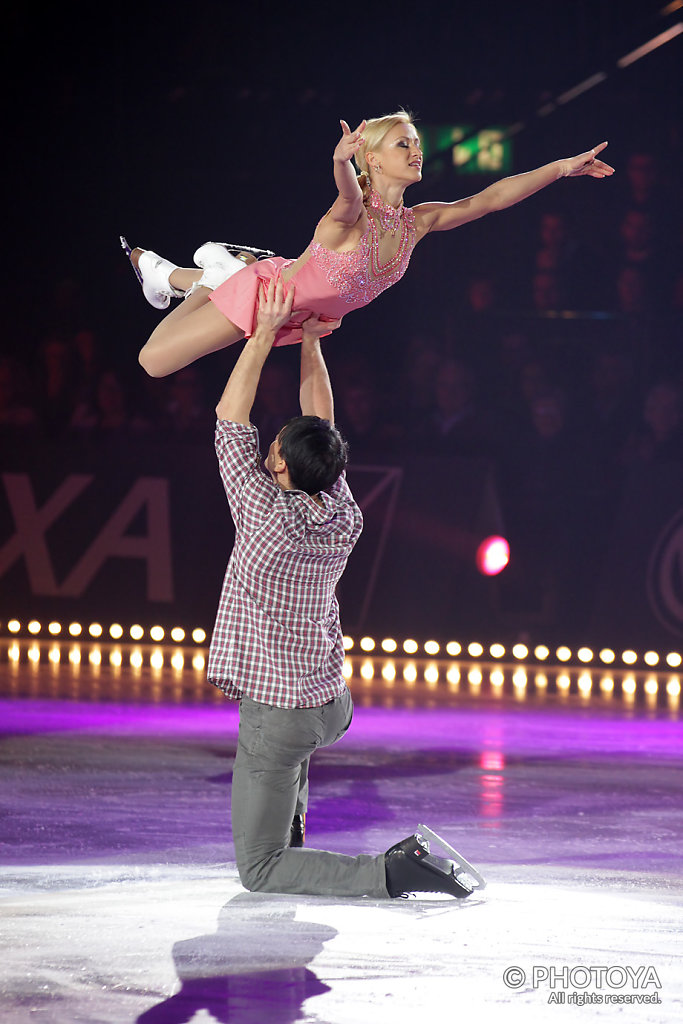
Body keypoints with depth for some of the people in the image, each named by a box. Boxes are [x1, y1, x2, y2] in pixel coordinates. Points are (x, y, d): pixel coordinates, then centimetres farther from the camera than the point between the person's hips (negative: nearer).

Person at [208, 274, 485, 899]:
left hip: (278, 718, -7)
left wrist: (265, 333, -9)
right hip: (333, 703, 7)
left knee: (260, 870, -1)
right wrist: (310, 340, 9)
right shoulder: (345, 519, -4)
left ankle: (396, 872, -19)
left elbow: (230, 422, -13)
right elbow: (322, 426, 9)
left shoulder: (269, 516, -22)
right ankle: (290, 827, 37)